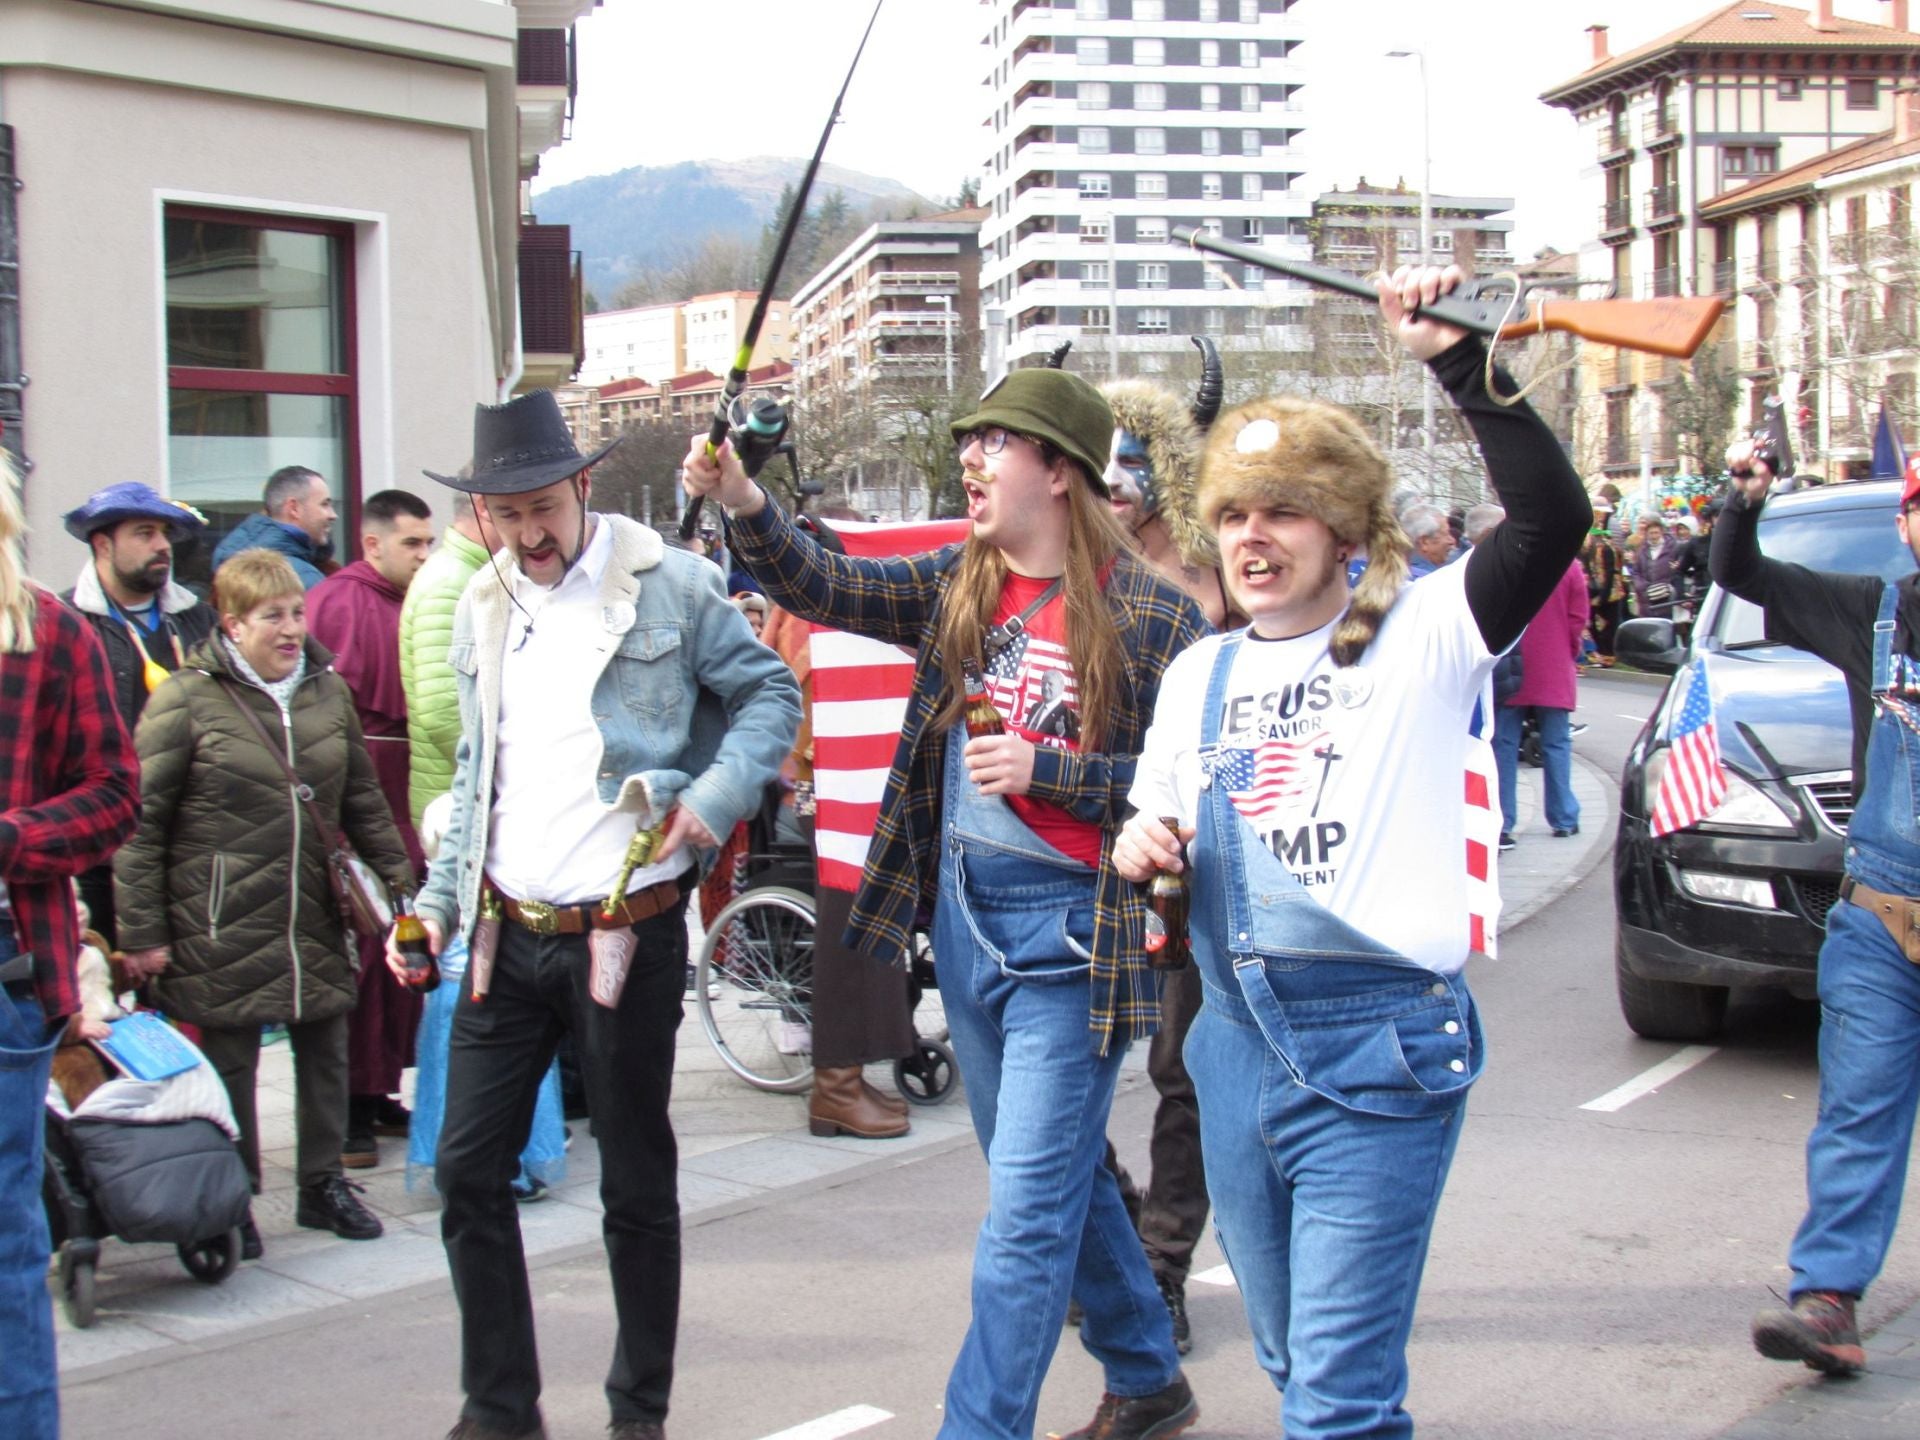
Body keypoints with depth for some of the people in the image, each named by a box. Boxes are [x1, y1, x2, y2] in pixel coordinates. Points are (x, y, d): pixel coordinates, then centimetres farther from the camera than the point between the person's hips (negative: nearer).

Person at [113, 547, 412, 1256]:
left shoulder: (327, 691, 7)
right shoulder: (186, 699, -9)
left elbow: (364, 800, 16)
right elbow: (140, 822, -8)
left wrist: (399, 881, 13)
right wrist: (142, 931, -10)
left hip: (316, 922, 5)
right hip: (221, 928, -5)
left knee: (325, 1051, 13)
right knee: (230, 1064, 4)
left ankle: (323, 1183, 29)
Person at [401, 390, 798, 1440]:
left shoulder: (669, 584, -6)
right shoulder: (482, 608, 11)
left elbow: (770, 692, 0)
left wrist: (718, 794, -16)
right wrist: (440, 898, 13)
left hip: (626, 934, -5)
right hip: (507, 937, 5)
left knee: (636, 1186, 6)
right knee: (468, 1171, 5)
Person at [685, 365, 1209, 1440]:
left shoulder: (1152, 615, -12)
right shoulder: (956, 585, 7)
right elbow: (822, 587, 3)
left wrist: (1045, 769, -20)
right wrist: (745, 505, -13)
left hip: (1069, 928, -7)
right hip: (964, 906, 7)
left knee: (1029, 1204, -6)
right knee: (1057, 1175, 20)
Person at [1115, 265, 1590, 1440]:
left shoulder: (1418, 637, -6)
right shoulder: (1199, 673, 13)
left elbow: (1554, 516, -21)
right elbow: (1158, 835, 22)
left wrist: (1458, 358, -24)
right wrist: (1142, 849, -1)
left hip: (1379, 1048, -6)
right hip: (1237, 1041, 6)